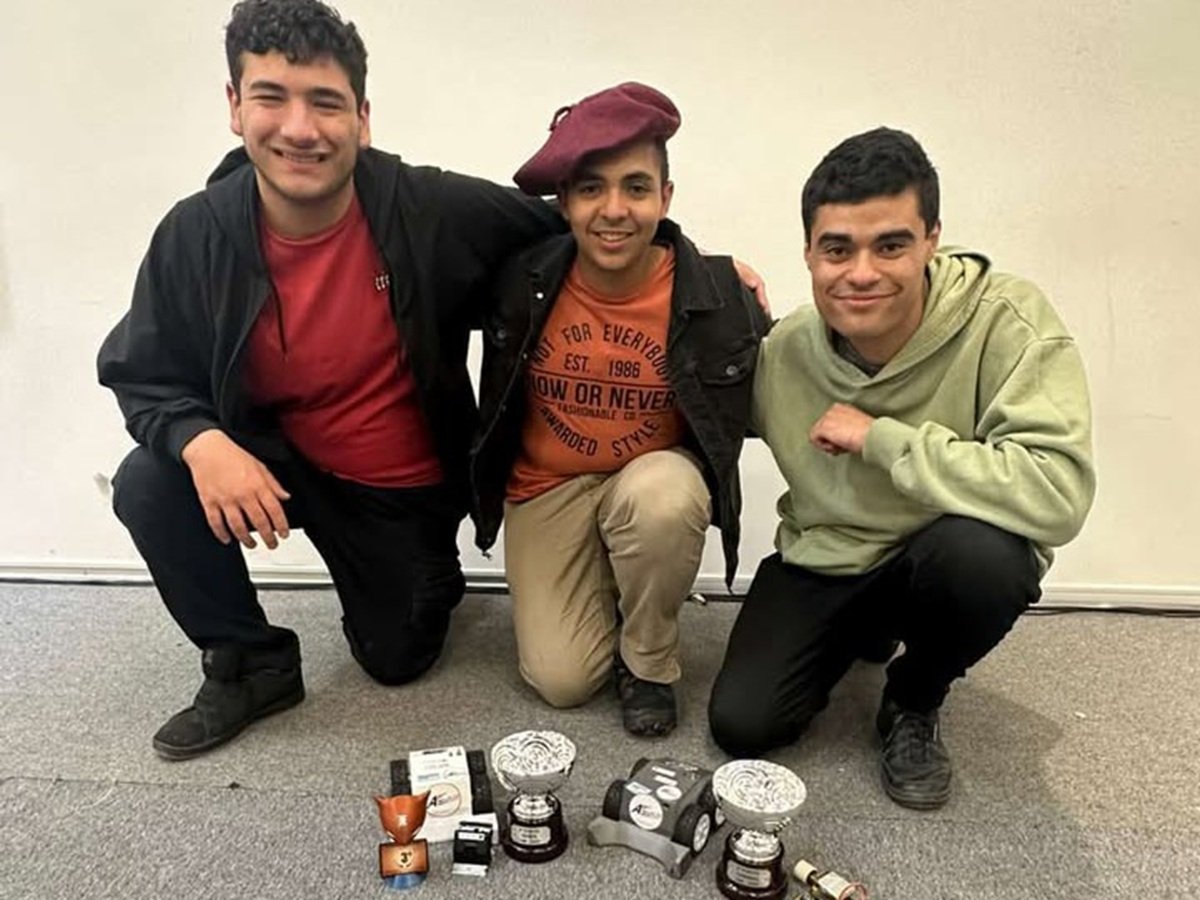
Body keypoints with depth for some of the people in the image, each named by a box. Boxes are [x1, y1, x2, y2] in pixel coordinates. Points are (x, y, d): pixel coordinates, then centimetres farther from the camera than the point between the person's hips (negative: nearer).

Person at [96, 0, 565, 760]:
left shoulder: (435, 211, -25)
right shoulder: (197, 236, -19)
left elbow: (566, 234, -12)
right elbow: (142, 375, -10)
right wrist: (201, 441, -32)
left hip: (407, 485, -1)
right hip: (276, 459, 2)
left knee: (398, 660, 10)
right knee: (148, 487, -25)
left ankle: (427, 574, 46)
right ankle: (253, 666, 0)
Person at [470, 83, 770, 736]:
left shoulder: (716, 295, -17)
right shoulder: (523, 282, -14)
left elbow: (742, 413, 0)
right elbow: (495, 401, 5)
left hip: (657, 475, 0)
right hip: (548, 486, 1)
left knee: (660, 498, -38)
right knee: (560, 679, -9)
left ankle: (650, 665, -7)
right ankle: (601, 584, 26)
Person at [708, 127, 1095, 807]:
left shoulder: (1007, 322, -24)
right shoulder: (783, 349, -13)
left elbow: (1059, 494, -35)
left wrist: (878, 437, -30)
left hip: (959, 564, -2)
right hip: (822, 564, 3)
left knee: (981, 548, -36)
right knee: (741, 725, -9)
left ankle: (915, 704, -1)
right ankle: (867, 636, 23)